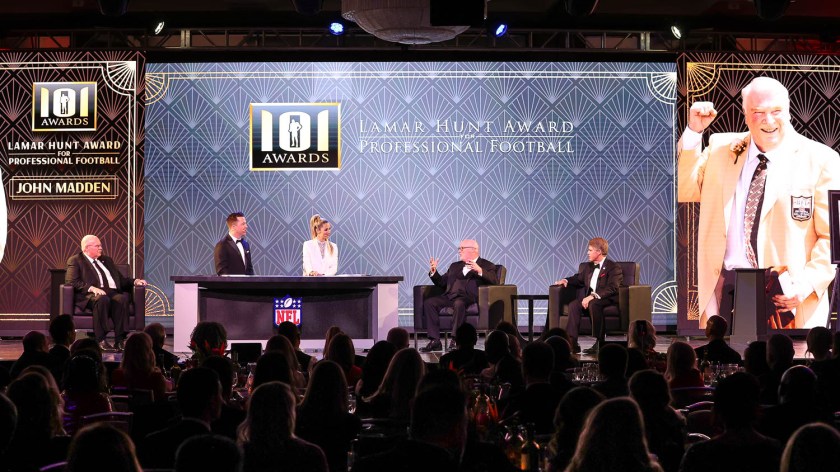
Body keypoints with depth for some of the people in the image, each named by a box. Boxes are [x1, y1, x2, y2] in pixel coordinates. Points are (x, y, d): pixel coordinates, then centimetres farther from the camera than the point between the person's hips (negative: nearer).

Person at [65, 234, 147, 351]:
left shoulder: (107, 260, 31)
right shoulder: (75, 261, 11)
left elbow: (121, 279, 30)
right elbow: (71, 281, -4)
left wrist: (135, 281, 9)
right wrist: (91, 288, -19)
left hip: (112, 293, 5)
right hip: (90, 295, -5)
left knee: (122, 299, -30)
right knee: (103, 299, -39)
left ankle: (119, 340, -33)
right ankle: (100, 340, -34)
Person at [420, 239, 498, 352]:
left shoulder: (486, 266, 11)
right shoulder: (455, 266, 30)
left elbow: (494, 281, -7)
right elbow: (442, 283, 30)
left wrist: (480, 271, -20)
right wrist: (433, 271, 12)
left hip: (469, 298, -6)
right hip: (450, 296, 6)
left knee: (459, 304, -39)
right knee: (428, 303, -18)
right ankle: (435, 341, -20)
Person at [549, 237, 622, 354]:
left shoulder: (613, 267, -7)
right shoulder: (588, 266, 18)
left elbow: (611, 288, -21)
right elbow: (578, 279, 34)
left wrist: (593, 296, -32)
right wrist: (566, 280, 12)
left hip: (608, 299, -7)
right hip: (590, 299, 7)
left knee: (593, 304, -38)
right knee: (573, 304, -22)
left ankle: (598, 342, -33)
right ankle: (572, 342, -28)